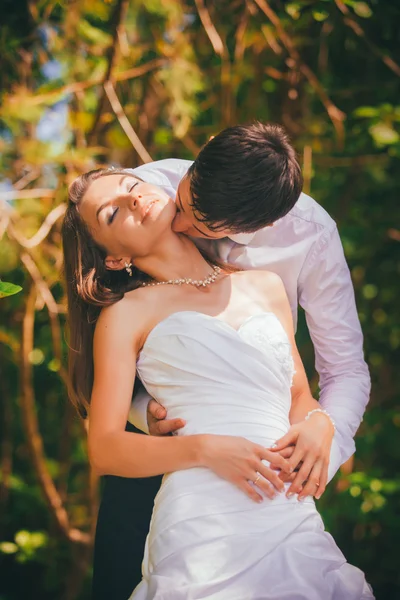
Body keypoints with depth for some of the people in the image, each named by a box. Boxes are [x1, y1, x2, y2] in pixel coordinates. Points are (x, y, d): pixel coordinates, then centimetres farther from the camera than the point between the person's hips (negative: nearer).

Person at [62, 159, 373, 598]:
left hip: (296, 518, 4)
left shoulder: (266, 287, 17)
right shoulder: (127, 314, 4)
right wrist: (206, 449, -14)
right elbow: (104, 449, -1)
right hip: (202, 523, -4)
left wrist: (319, 424, 0)